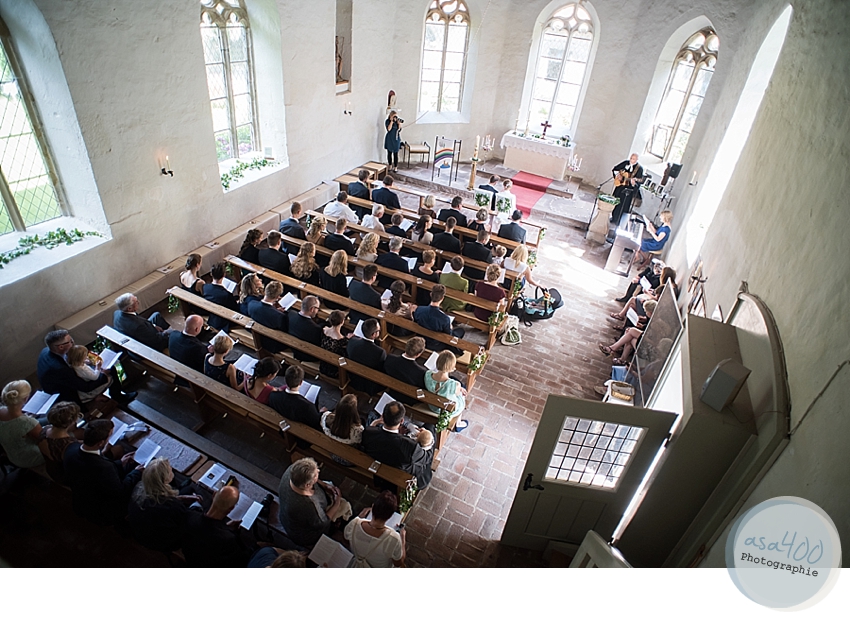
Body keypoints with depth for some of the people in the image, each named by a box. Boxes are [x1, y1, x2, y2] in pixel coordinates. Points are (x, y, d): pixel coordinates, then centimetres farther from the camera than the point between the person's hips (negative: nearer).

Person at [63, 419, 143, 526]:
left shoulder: (71, 448, -19)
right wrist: (136, 473, -8)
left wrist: (119, 464, 6)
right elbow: (121, 492, -24)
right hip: (101, 515, -7)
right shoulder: (103, 468, -42)